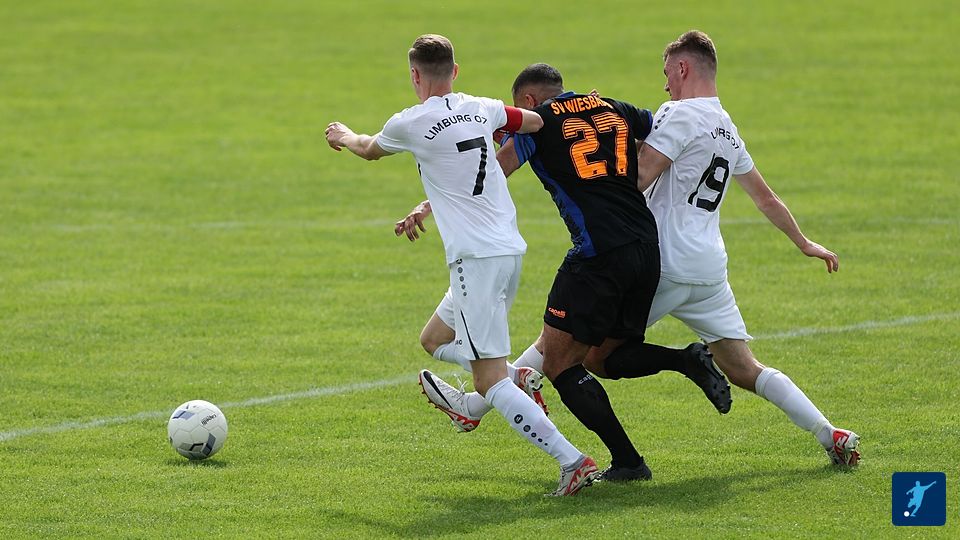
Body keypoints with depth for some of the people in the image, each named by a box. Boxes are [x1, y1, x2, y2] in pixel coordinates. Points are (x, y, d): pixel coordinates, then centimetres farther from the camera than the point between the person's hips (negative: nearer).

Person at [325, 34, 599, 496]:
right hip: (511, 247, 7)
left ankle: (571, 460, -20)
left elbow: (370, 150, 19)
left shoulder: (411, 123, -5)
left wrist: (344, 137, 41)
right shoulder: (481, 109, 9)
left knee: (491, 380, -9)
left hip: (475, 256, -7)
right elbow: (536, 122, 29)